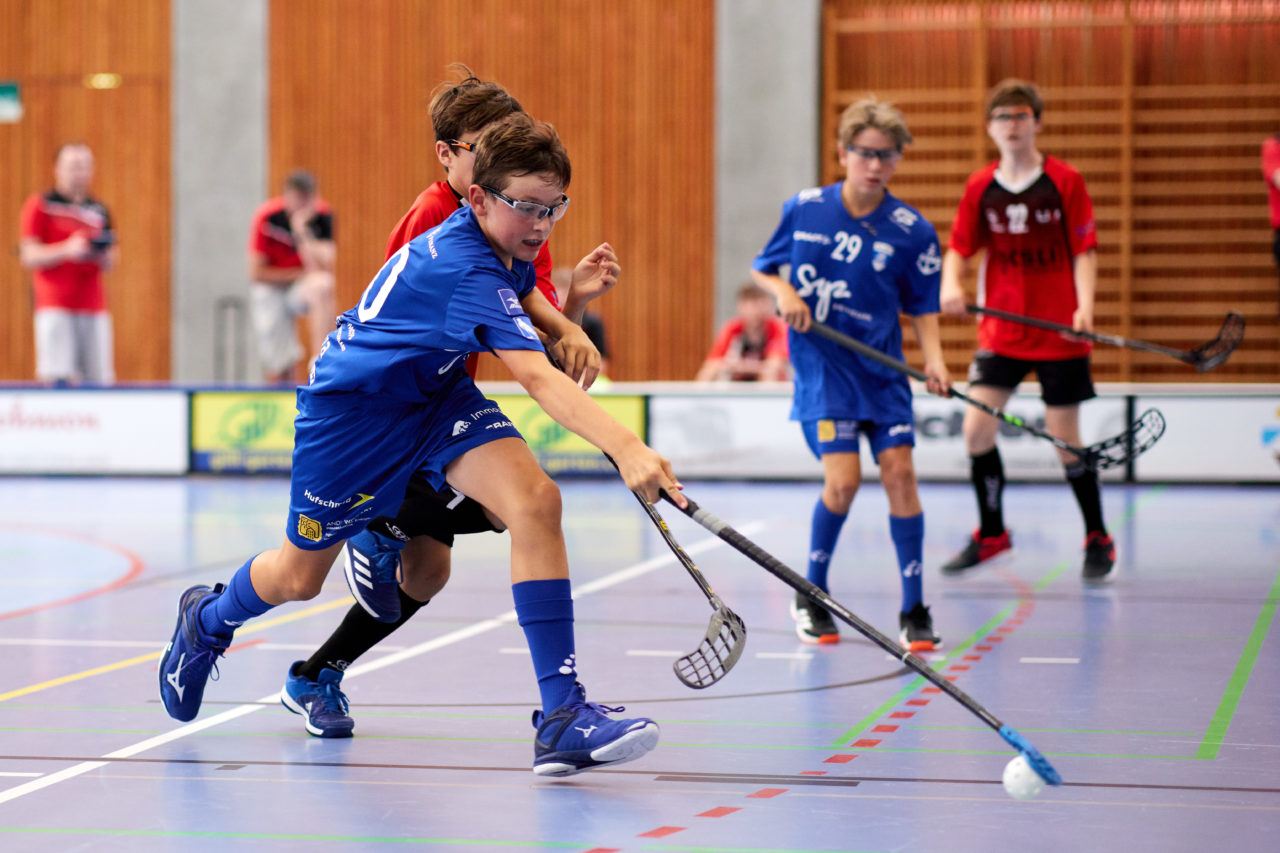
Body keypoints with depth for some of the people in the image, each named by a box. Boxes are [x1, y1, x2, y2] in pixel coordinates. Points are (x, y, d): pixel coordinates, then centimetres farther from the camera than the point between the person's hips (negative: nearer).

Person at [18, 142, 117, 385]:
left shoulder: (99, 211, 16)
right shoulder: (39, 206, 2)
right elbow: (29, 256, -4)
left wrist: (105, 254, -4)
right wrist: (67, 249, -19)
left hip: (95, 309, 5)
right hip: (55, 308, -5)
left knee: (101, 380, -1)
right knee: (58, 383, -12)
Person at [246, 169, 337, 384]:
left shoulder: (323, 216, -12)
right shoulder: (267, 217, -15)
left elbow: (323, 267, -23)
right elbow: (257, 273, -11)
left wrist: (303, 232, -30)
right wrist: (300, 273, -12)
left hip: (305, 287, 1)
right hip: (270, 288, -1)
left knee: (322, 286, -37)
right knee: (279, 373, -9)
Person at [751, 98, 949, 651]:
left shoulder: (913, 231, -3)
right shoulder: (803, 210, -2)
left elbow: (922, 308, 4)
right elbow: (761, 269, 12)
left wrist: (933, 358, -13)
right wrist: (783, 292, -9)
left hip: (883, 369, 1)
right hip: (821, 366, -1)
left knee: (899, 473, -8)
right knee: (843, 481, -13)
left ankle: (914, 610, 5)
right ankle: (811, 598, 10)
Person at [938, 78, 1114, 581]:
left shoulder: (1065, 182, -4)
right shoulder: (980, 187, 4)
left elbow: (1084, 252, -4)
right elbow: (959, 248, 8)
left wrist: (1084, 307, -18)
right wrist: (951, 284, -14)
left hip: (1059, 333, -3)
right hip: (1000, 331, 3)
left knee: (1066, 439, -1)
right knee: (977, 428, -5)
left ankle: (1098, 539, 18)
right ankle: (991, 533, 15)